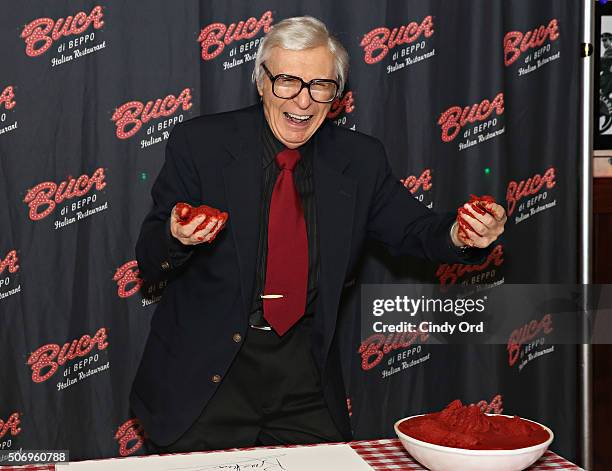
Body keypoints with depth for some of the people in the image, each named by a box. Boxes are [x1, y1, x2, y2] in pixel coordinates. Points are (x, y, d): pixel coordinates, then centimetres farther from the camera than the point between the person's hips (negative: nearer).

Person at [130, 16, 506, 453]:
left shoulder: (361, 159, 1)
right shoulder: (199, 143, -7)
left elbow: (413, 228, 4)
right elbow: (149, 260, -5)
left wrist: (459, 235, -19)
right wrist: (177, 237, -30)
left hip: (306, 373, 3)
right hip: (206, 372, -2)